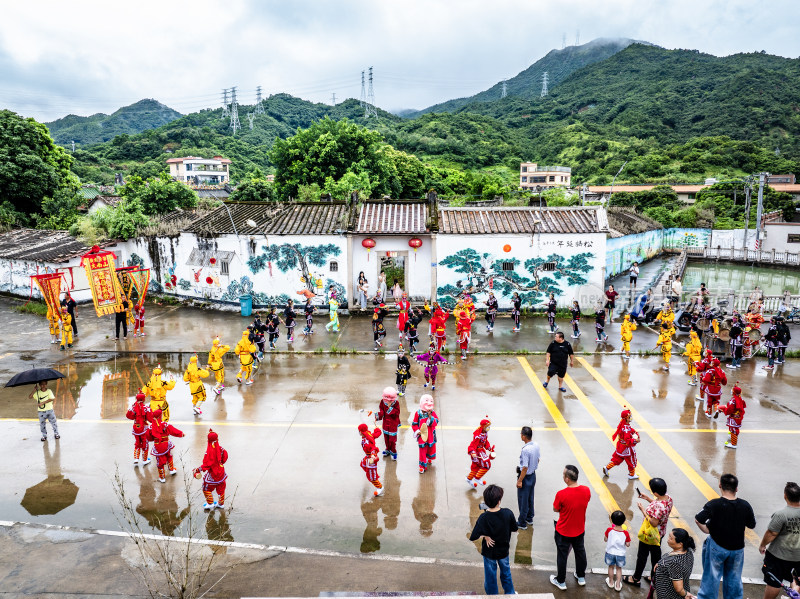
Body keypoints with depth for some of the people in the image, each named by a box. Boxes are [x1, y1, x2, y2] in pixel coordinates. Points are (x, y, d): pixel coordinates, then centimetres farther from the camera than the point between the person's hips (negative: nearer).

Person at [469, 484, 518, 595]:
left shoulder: (483, 518, -30)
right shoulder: (508, 513, -25)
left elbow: (473, 537, -29)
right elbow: (514, 529, -7)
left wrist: (484, 536, -15)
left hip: (489, 552, -2)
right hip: (504, 550, 2)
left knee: (490, 575, 21)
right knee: (506, 571, 29)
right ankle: (510, 593, 46)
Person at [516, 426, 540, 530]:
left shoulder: (525, 450, -30)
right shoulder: (536, 445, -7)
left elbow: (525, 468, -26)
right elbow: (538, 459, 8)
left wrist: (520, 481, -16)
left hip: (526, 477, -8)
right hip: (533, 475, 8)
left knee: (523, 500, 8)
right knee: (530, 498, 23)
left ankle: (522, 523, 20)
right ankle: (530, 519, 38)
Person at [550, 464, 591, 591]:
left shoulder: (561, 494, -33)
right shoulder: (586, 490, -19)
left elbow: (555, 509, -15)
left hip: (563, 532, -4)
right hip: (580, 530, 4)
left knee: (562, 555, 16)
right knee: (580, 552, 27)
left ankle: (561, 581, 34)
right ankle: (581, 577, 46)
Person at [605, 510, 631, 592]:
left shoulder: (609, 530, -21)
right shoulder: (625, 533, -20)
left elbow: (605, 539, -6)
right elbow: (628, 544, -11)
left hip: (610, 552, 0)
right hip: (620, 554, 0)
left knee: (611, 567, 22)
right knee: (619, 568, 21)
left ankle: (611, 582, 39)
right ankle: (618, 585, 28)